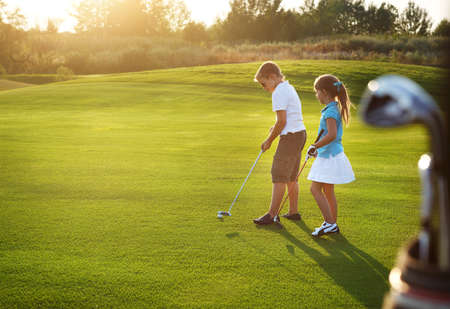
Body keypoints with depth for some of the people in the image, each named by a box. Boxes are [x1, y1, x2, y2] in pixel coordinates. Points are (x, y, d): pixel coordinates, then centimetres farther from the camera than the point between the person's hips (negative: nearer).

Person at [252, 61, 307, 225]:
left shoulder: (279, 93, -14)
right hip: (300, 133, 10)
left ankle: (272, 214, -3)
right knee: (291, 177, 14)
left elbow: (282, 121, -19)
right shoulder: (289, 88, 17)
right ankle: (293, 212, 19)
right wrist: (276, 127, 9)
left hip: (290, 136, -10)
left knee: (279, 176, -6)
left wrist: (269, 140, -9)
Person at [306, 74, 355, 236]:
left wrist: (315, 146, -21)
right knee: (328, 191, 15)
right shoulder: (335, 108, 13)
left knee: (315, 188, -7)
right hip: (329, 155, 10)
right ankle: (333, 224, 22)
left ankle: (329, 222, -5)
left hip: (329, 157, -10)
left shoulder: (330, 111, -18)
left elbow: (331, 135, -30)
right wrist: (319, 149, 22)